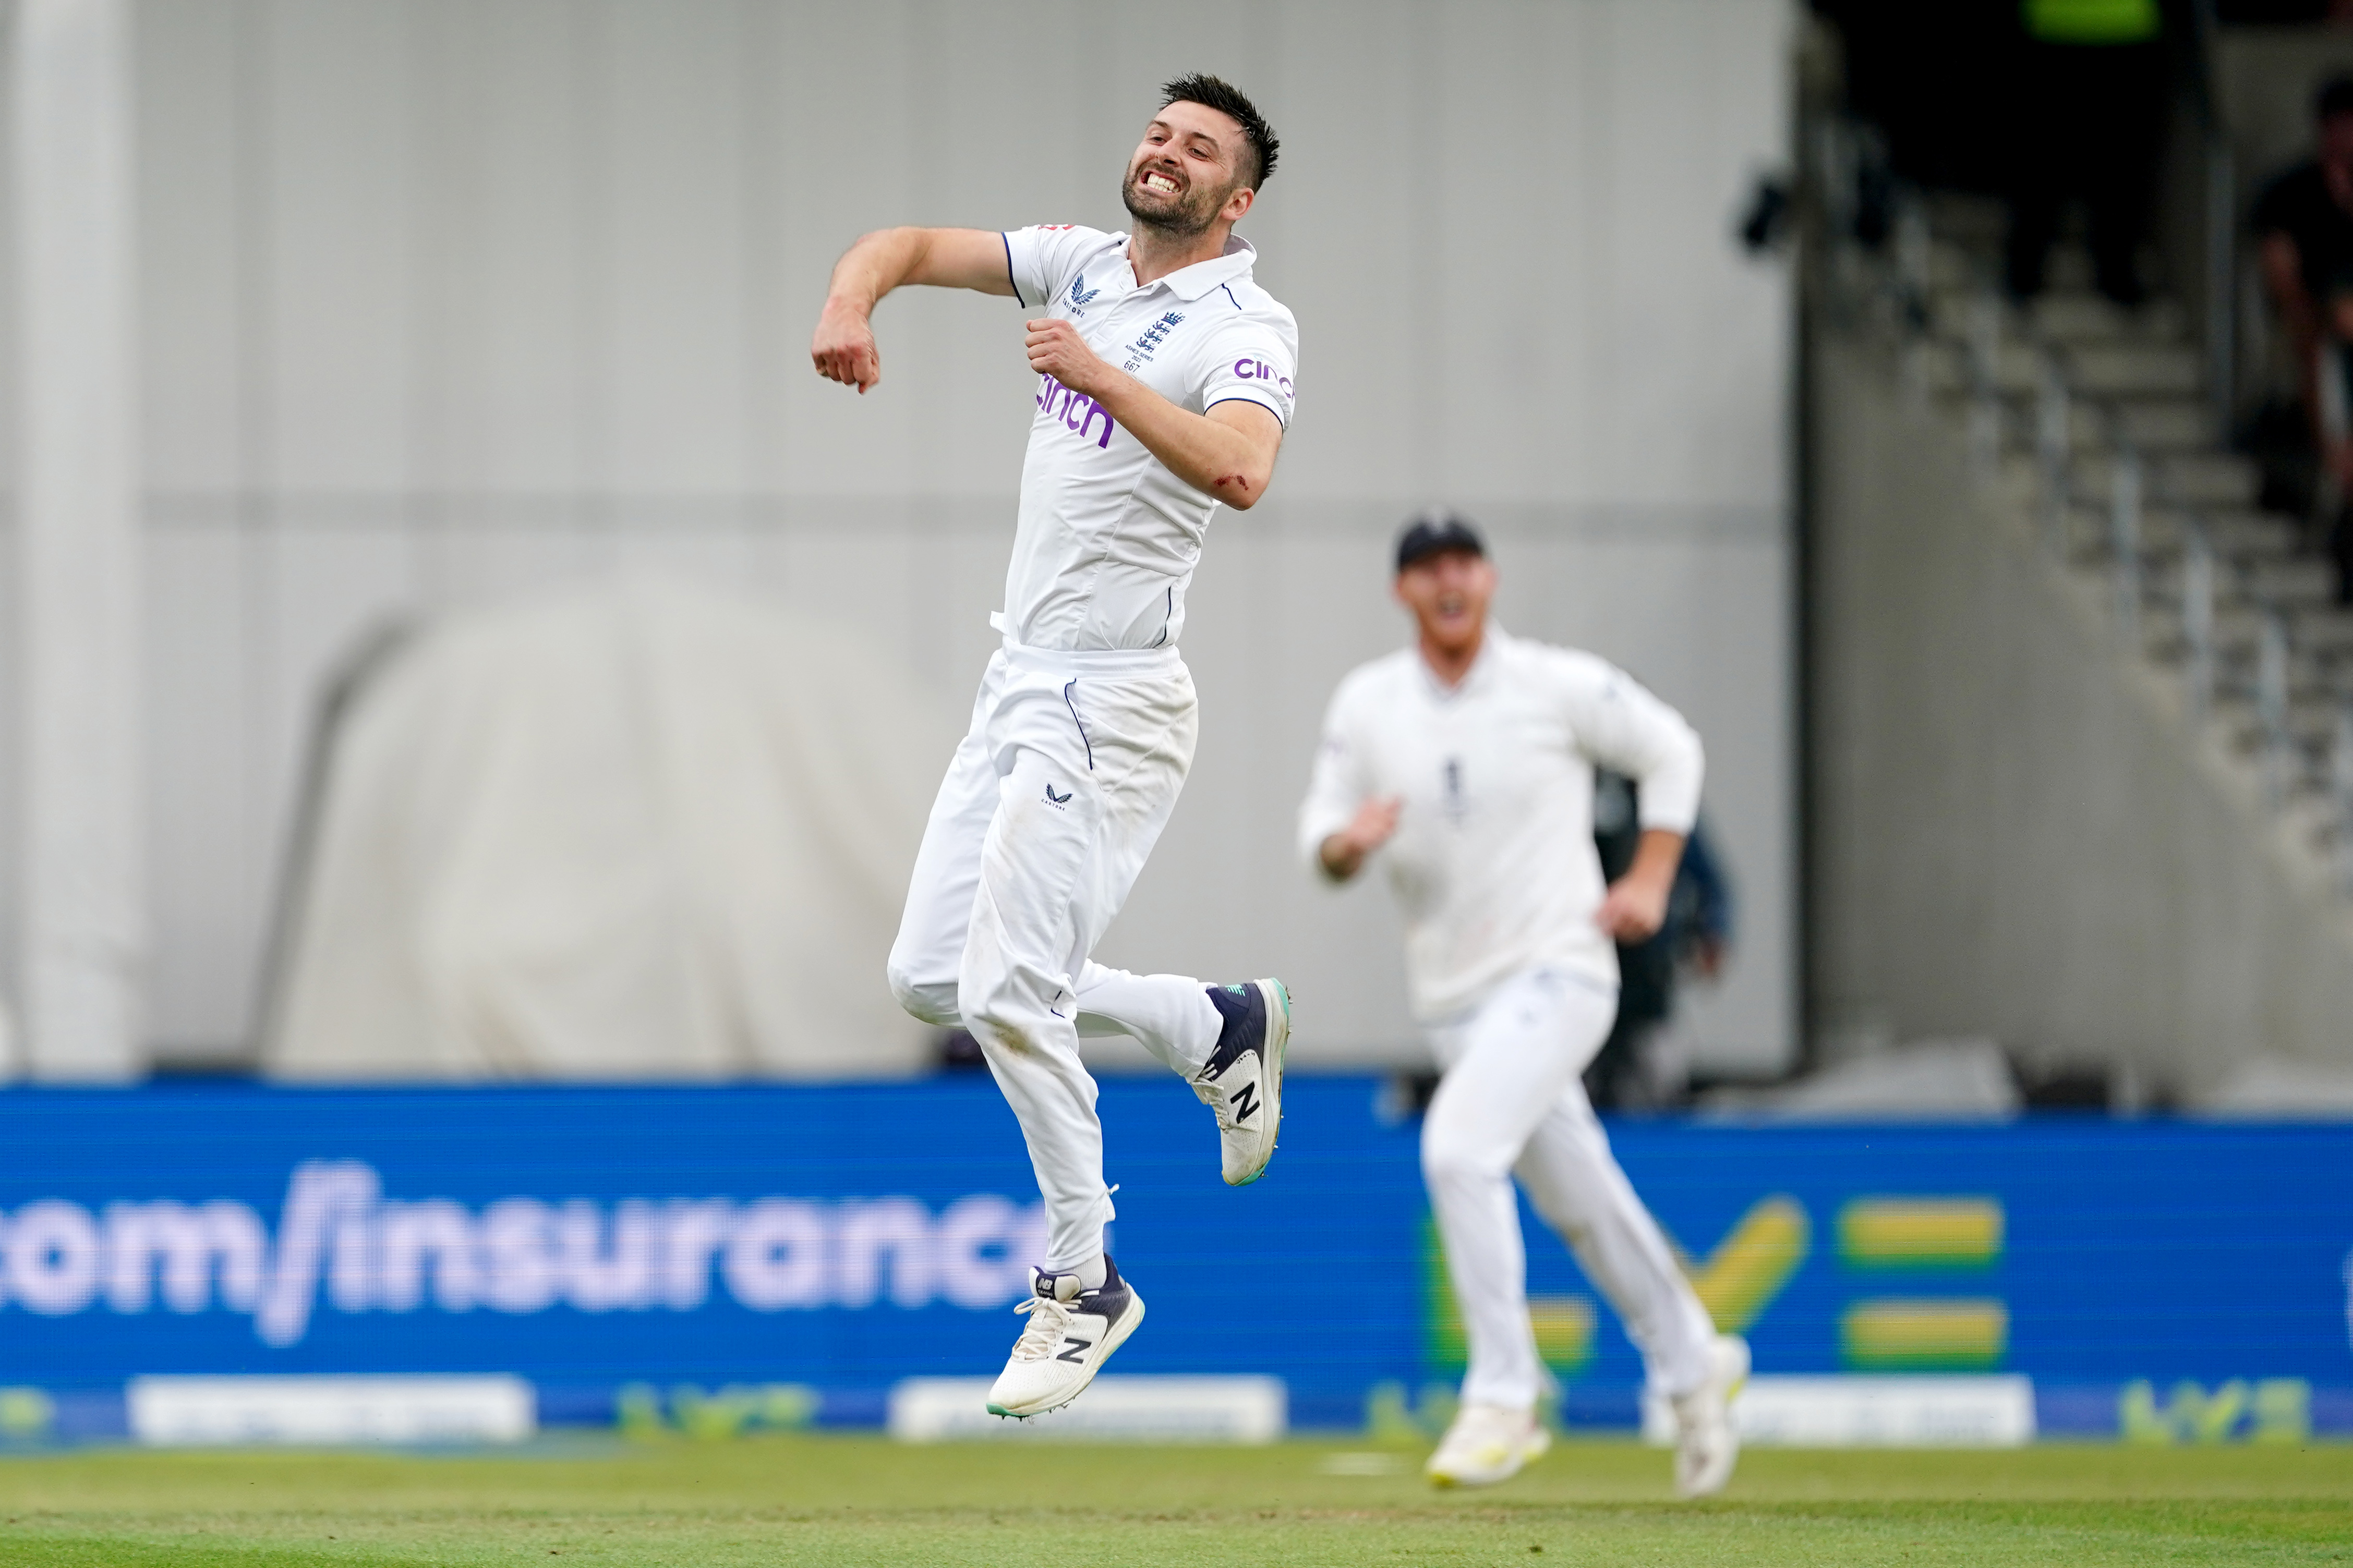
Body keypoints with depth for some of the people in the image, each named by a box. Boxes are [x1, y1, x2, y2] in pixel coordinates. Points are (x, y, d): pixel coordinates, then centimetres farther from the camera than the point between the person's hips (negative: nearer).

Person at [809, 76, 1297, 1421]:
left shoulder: (1247, 325, -11)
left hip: (1113, 702, -8)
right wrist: (851, 303, -8)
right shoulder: (1083, 264, 11)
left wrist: (1104, 377, -33)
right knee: (932, 978, 9)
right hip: (1022, 687, 8)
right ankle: (1218, 1026, 25)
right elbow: (910, 245, 13)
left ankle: (1085, 1285, 2)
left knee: (1007, 988, -13)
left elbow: (1239, 472, -30)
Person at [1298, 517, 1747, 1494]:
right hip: (1453, 999, 5)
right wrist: (1346, 843, -20)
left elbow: (1670, 750, 6)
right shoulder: (1366, 705, 1)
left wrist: (1651, 879, -2)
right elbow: (1323, 835, 4)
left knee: (1458, 1147, -25)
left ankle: (1504, 1400, -18)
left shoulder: (1561, 685, -7)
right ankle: (1692, 1366, 37)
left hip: (1557, 972, -5)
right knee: (1578, 1202, 15)